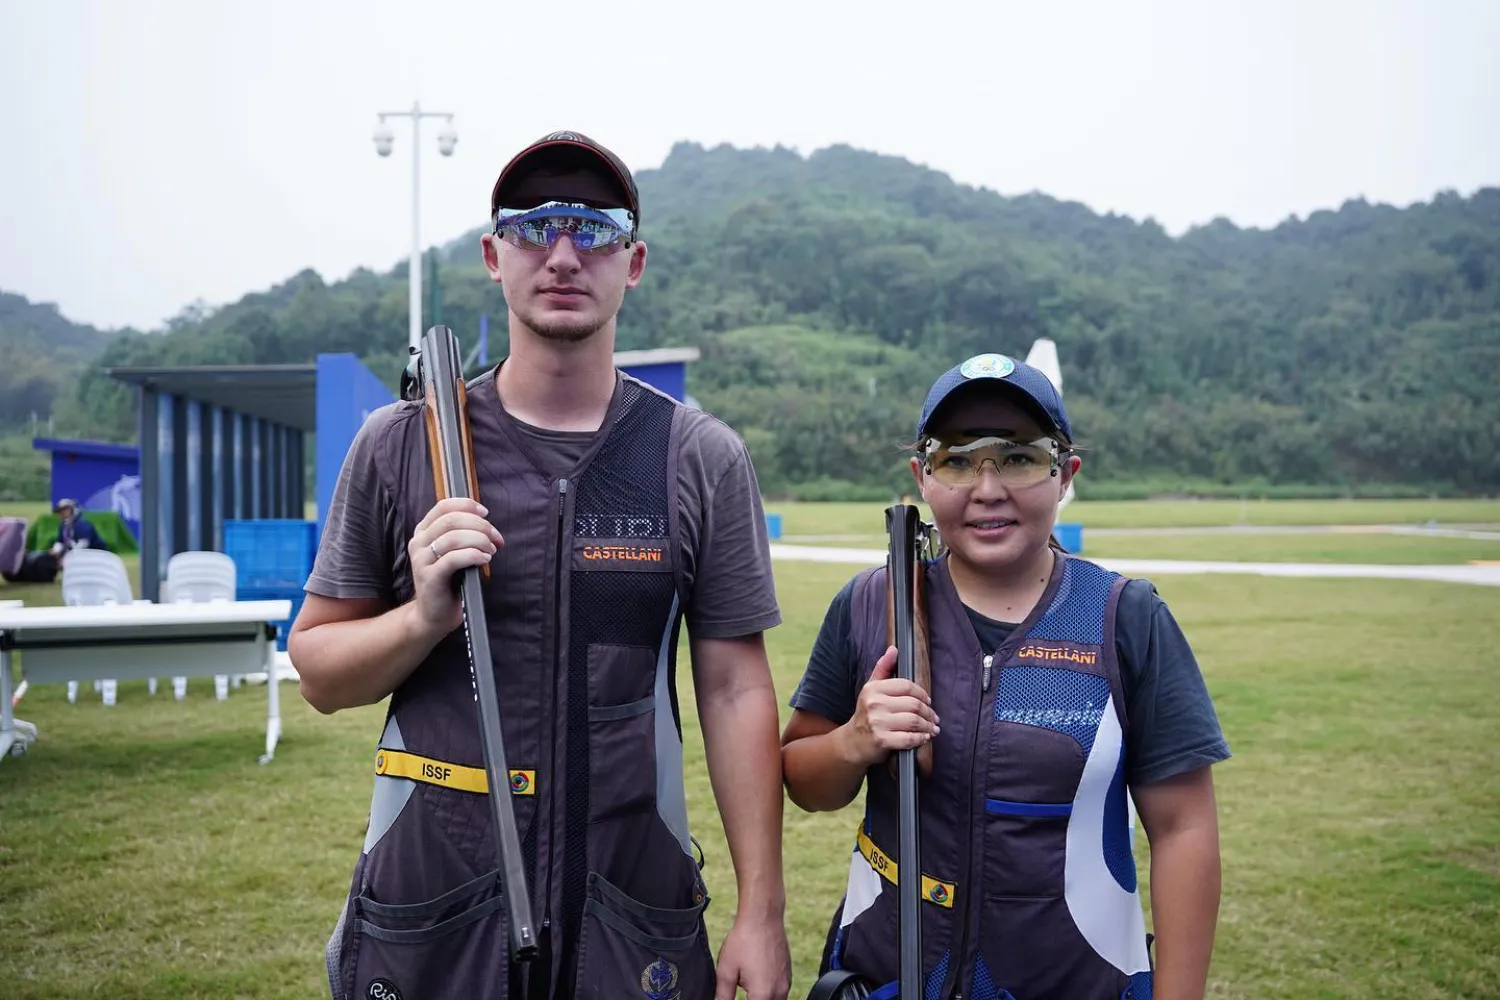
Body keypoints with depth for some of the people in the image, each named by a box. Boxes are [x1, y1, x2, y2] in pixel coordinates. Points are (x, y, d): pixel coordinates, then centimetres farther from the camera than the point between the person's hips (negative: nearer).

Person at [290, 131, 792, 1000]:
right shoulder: (399, 445, -1)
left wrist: (762, 914, -4)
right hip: (426, 910, 1)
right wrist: (425, 617, -17)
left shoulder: (705, 460, -2)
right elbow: (319, 673, 3)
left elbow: (735, 690, -2)